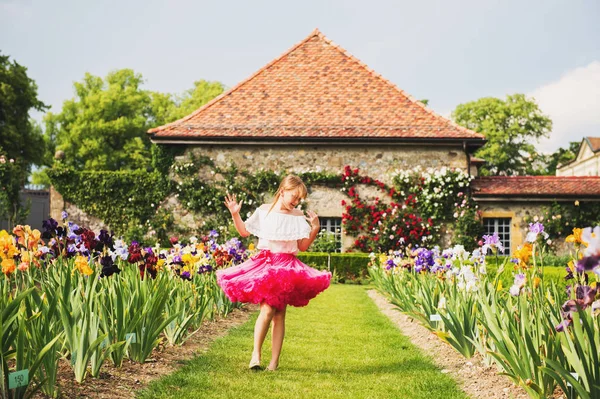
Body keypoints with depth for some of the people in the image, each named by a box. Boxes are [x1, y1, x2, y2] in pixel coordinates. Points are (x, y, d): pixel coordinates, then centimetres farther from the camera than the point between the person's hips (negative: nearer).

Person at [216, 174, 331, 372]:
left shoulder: (299, 217, 6)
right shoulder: (264, 210, 5)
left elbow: (303, 246, 4)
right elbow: (244, 232, 12)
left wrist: (315, 228, -6)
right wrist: (235, 214, 0)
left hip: (287, 268, 1)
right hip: (265, 263, -1)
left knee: (279, 314, 1)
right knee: (267, 309, -16)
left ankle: (274, 361, 4)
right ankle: (256, 353, -4)